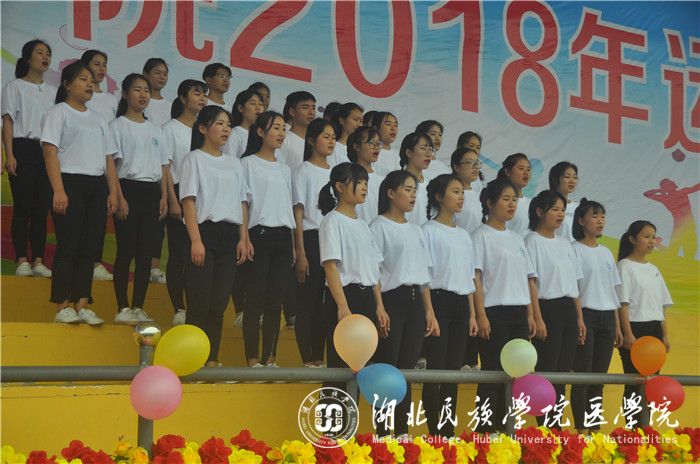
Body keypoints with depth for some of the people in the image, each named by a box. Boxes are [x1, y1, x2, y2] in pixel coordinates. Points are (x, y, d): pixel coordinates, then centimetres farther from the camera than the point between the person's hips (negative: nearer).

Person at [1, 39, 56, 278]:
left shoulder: (52, 92, 18)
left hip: (48, 151, 4)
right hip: (23, 149, -4)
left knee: (42, 208, 2)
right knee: (22, 207, -6)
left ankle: (38, 261, 4)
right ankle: (22, 261, -4)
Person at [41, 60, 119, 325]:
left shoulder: (97, 119, 21)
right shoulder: (58, 113, 3)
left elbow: (109, 159, 18)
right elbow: (51, 152, -8)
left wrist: (113, 192, 6)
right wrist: (58, 190, -19)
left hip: (96, 187, 6)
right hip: (70, 183, -6)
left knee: (89, 248, 3)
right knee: (68, 246, -8)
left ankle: (81, 305, 6)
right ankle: (62, 307, -5)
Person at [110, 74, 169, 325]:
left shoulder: (153, 128, 18)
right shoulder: (118, 125, 0)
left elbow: (162, 166, 17)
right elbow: (112, 164, -7)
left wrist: (164, 196, 5)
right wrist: (120, 198, -15)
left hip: (152, 192, 5)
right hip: (129, 188, -5)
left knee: (145, 253, 4)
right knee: (126, 251, -6)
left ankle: (138, 308, 9)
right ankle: (123, 308, -1)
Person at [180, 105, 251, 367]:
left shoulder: (234, 163, 19)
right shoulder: (194, 159, 2)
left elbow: (242, 202, 17)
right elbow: (189, 200, -6)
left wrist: (244, 238, 6)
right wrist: (196, 240, -16)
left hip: (229, 235, 5)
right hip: (205, 230, -5)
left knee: (219, 303, 4)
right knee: (200, 302, -8)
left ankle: (212, 360, 7)